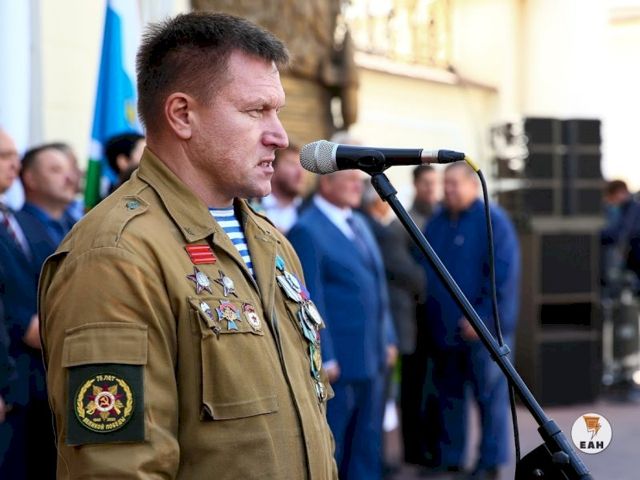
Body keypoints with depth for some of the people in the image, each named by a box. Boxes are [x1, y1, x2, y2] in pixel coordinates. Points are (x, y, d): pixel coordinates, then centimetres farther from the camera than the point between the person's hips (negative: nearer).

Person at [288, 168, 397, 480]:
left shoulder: (359, 223, 14)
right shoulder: (307, 231, -12)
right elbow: (311, 301, -15)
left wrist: (388, 338, 14)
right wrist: (326, 359, -16)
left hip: (373, 357, 8)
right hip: (340, 361, -8)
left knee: (367, 443, 14)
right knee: (330, 445, 3)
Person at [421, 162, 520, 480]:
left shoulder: (492, 221, -9)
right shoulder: (436, 223, 11)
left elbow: (503, 276, -15)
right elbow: (424, 272, 17)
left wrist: (482, 317, -18)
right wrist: (431, 317, 10)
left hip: (481, 329, -6)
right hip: (443, 328, 7)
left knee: (489, 395, 0)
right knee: (448, 394, 12)